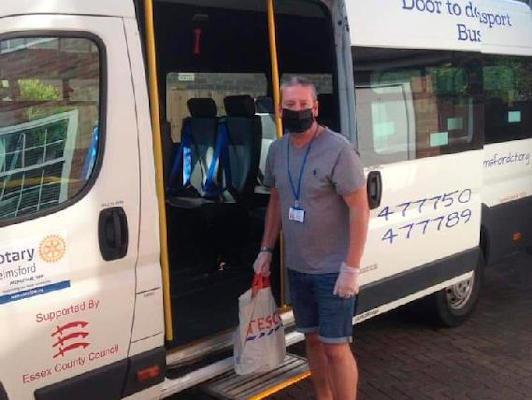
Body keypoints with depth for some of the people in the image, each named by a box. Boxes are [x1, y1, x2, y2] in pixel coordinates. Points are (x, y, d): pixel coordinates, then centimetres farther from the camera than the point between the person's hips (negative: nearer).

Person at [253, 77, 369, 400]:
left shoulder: (338, 150, -17)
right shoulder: (277, 149, 5)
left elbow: (360, 209, -18)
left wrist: (351, 267, -21)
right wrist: (266, 250, 15)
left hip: (333, 269, -7)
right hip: (297, 267, 7)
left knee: (335, 347, -3)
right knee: (312, 338, 18)